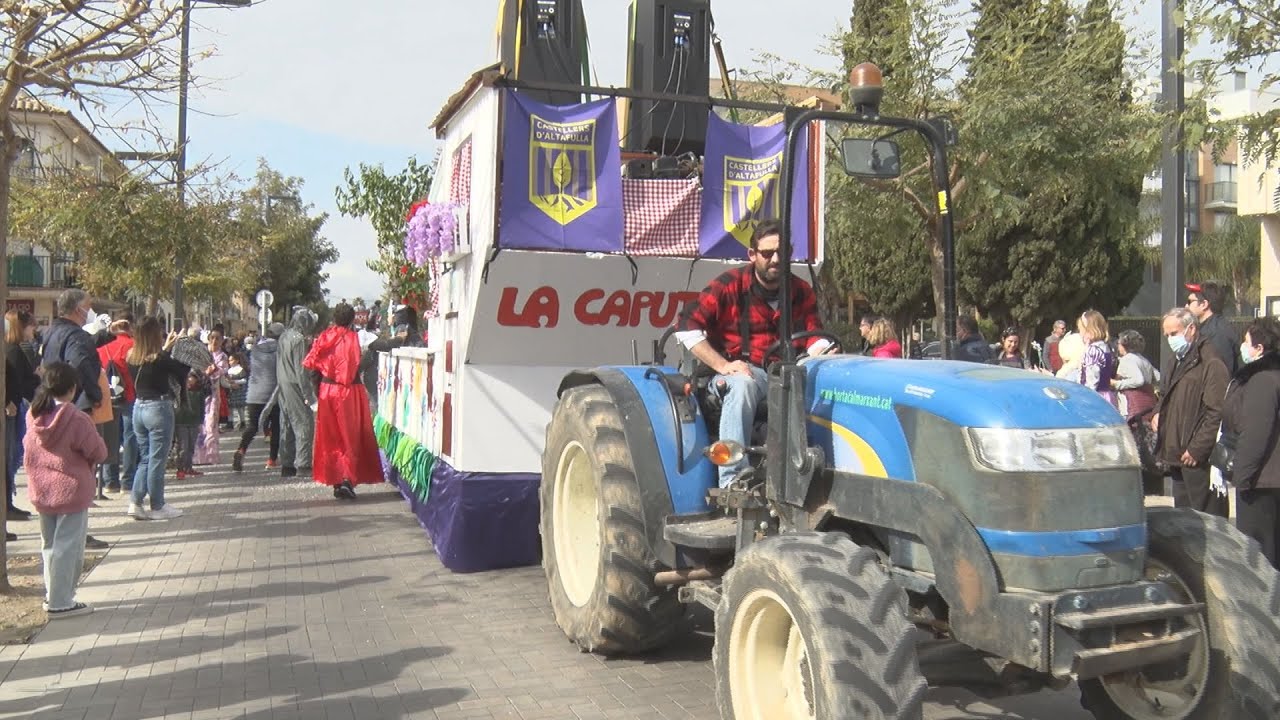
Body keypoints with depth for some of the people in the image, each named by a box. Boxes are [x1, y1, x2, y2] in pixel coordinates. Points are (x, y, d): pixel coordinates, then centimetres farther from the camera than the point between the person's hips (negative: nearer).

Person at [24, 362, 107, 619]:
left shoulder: (33, 416, -1)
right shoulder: (76, 419, -19)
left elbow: (30, 448, 12)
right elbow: (98, 453, -12)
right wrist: (86, 460, 9)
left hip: (41, 491, 7)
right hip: (71, 490, -7)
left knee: (49, 544, 19)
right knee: (68, 547, 0)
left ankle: (52, 594, 29)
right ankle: (60, 603, 3)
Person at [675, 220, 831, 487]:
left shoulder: (801, 292, 10)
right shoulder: (730, 285, -5)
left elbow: (814, 337, 6)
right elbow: (687, 328, -11)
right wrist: (723, 365, -20)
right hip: (737, 373, -4)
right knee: (742, 384, -39)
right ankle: (732, 481, -42)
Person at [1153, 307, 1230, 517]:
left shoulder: (1211, 364, -14)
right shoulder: (1179, 363, 18)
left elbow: (1216, 413, -19)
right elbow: (1166, 396, 33)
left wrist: (1197, 449, -20)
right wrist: (1158, 413, 12)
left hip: (1199, 461, -10)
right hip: (1177, 458, 10)